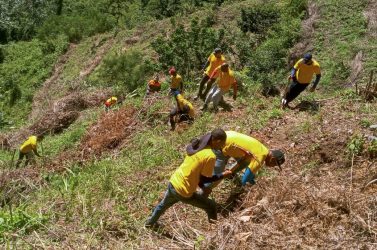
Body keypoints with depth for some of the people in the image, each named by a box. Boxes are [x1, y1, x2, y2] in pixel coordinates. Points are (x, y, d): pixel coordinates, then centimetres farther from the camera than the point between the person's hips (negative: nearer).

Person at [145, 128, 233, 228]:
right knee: (211, 206, 12)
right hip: (184, 191, -8)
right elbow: (204, 179, -15)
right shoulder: (210, 156, -23)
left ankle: (150, 222, 60)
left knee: (164, 204, 37)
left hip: (173, 183, 8)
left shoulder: (196, 145, -1)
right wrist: (222, 175, -6)